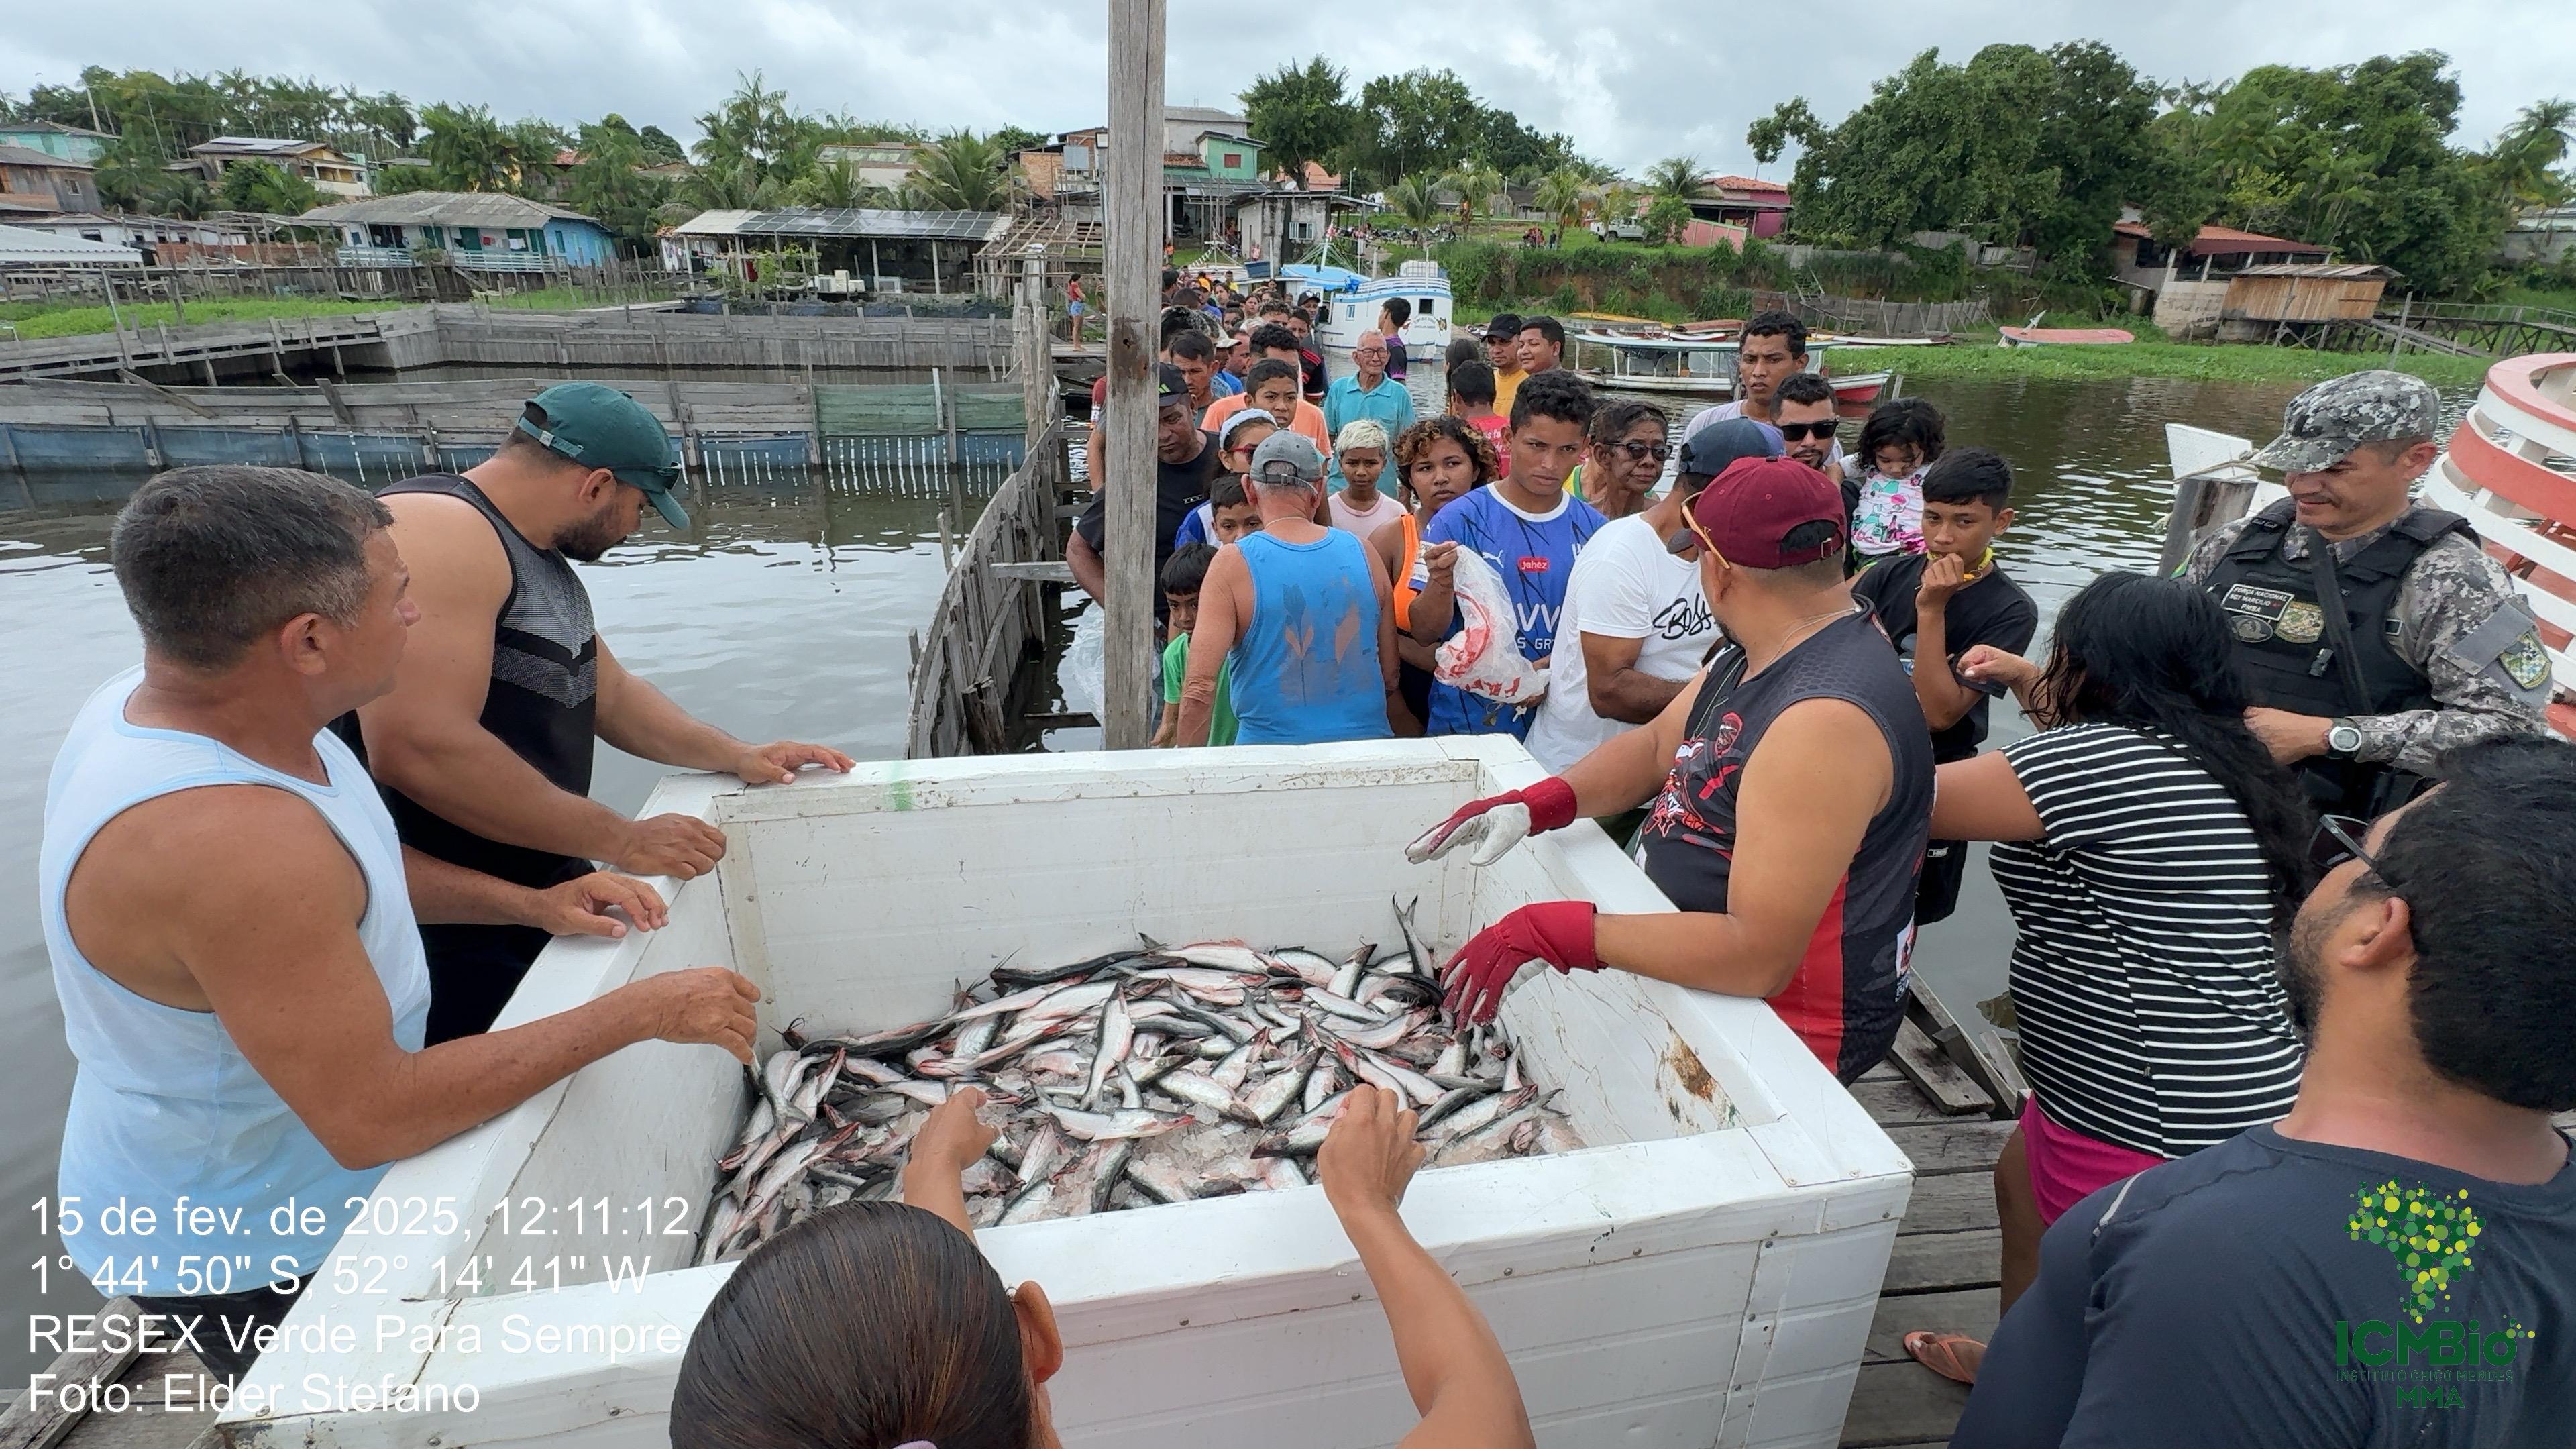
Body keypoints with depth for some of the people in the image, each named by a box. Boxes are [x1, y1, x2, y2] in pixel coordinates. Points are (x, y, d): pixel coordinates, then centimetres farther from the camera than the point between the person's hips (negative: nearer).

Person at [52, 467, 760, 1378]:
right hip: (246, 1257, -8)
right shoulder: (222, 840, -39)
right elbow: (372, 1116, -33)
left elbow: (337, 866, 8)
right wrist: (640, 1012, -27)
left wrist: (527, 903, -3)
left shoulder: (180, 706, -10)